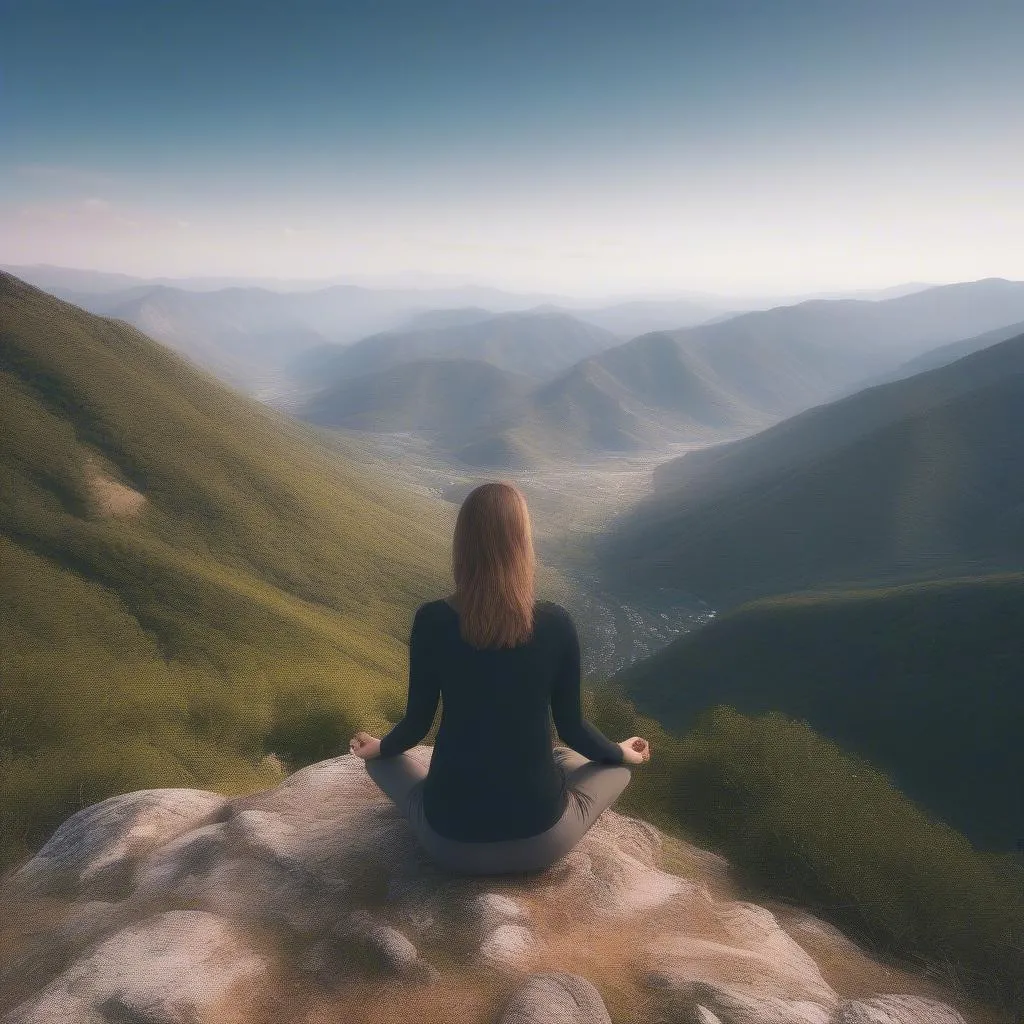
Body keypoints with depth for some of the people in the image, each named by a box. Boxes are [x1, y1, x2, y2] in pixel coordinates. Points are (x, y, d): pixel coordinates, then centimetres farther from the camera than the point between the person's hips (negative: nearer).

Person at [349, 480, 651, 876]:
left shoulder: (431, 620, -14)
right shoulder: (556, 623, -13)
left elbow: (417, 723, -2)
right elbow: (571, 727, -1)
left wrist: (379, 747, 22)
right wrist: (621, 752, 21)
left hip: (451, 838, 1)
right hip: (541, 838, 0)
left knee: (383, 760, 30)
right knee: (617, 766, 29)